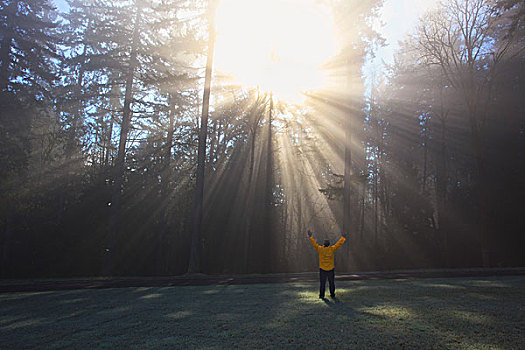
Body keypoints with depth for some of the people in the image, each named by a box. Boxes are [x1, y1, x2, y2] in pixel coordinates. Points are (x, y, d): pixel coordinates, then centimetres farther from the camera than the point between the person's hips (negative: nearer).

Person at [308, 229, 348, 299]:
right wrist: (343, 238, 14)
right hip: (331, 270, 1)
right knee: (332, 283, 14)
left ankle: (321, 295, 9)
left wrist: (310, 236, 8)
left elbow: (314, 243, 0)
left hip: (322, 270, -1)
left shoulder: (320, 249, -8)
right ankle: (332, 295, 17)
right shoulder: (332, 249, -6)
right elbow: (339, 244, 3)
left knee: (322, 283, 8)